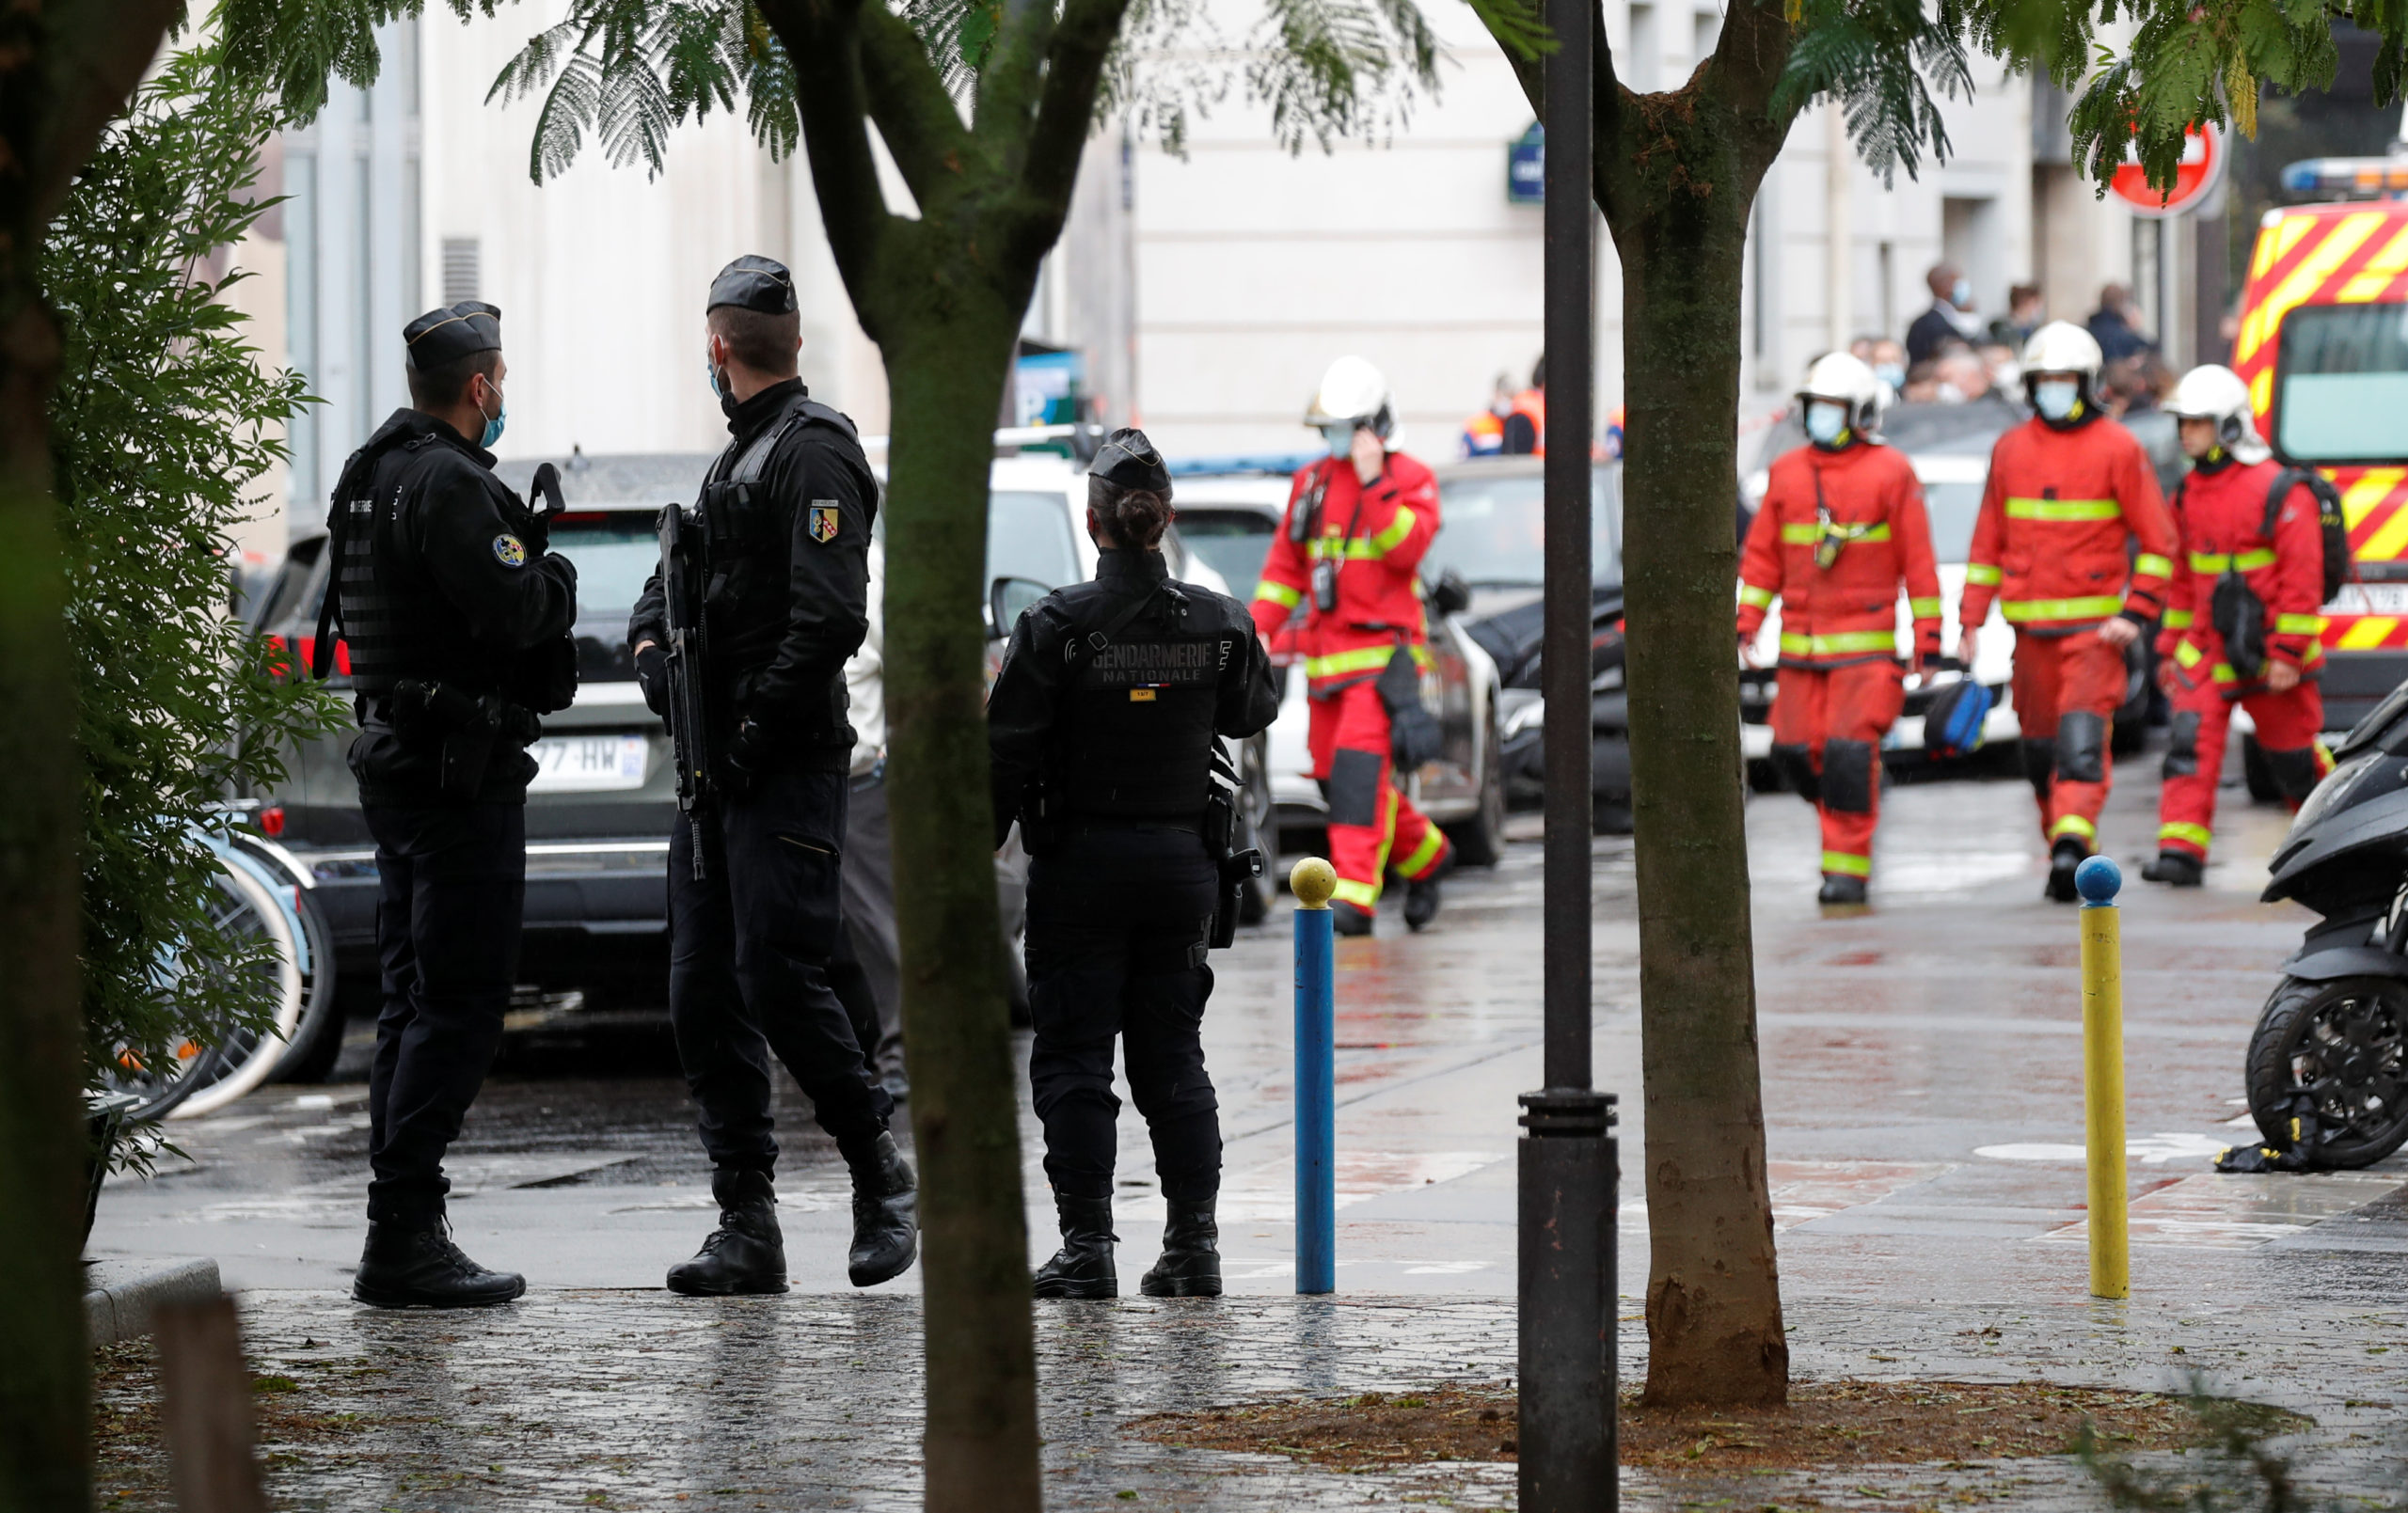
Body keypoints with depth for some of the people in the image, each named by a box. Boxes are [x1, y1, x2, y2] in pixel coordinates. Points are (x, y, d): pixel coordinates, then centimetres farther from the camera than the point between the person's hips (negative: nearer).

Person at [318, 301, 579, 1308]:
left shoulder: (374, 474, 15)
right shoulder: (449, 482, -16)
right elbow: (511, 611, -24)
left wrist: (519, 545, 11)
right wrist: (557, 574, -3)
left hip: (396, 759, 10)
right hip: (461, 768, -10)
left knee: (415, 1000, 13)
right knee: (458, 1006, -9)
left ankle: (402, 1234, 14)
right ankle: (404, 1234, -11)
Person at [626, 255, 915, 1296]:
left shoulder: (813, 450, -9)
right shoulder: (741, 457, 21)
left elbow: (829, 619, -18)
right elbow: (676, 581, 24)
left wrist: (756, 728, -17)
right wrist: (650, 644, 3)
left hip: (787, 771, -9)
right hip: (718, 770, 9)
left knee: (777, 976, -13)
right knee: (704, 995, 4)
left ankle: (881, 1175, 4)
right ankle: (748, 1227, 6)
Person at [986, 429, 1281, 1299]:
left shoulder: (1058, 625, -11)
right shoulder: (1218, 623, -2)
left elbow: (1007, 754, -11)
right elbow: (1252, 713, 17)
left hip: (1080, 865, -3)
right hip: (1182, 862, 3)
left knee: (1072, 1056, 3)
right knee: (1171, 1054, 12)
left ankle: (1087, 1246, -2)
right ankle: (1193, 1241, 8)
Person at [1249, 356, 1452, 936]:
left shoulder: (1410, 481, -2)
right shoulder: (1311, 483, 13)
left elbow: (1405, 548, -18)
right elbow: (1285, 564, 17)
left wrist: (1374, 484, -23)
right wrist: (1262, 626, 5)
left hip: (1382, 650, -7)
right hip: (1327, 657, 7)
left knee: (1360, 765, -20)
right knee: (1334, 776, 9)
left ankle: (1354, 894, -25)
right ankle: (1426, 855, 30)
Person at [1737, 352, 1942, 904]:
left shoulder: (1890, 474, -2)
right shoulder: (1786, 472, 11)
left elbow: (1918, 562, -1)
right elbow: (1762, 555, 14)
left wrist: (1926, 639, -3)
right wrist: (1747, 623, 5)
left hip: (1866, 645, -4)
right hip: (1801, 646, 4)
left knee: (1849, 753, -12)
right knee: (1796, 750, -1)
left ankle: (1847, 867, -5)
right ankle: (1849, 810, 28)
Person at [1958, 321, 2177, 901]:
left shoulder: (2118, 449, -2)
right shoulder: (2010, 450, 11)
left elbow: (2157, 540, -2)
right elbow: (1988, 542, 15)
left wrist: (2136, 614, -11)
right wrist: (1972, 619, 9)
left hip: (2094, 626, -5)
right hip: (2031, 625, 5)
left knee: (2082, 736, -18)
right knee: (2041, 745, 8)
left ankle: (2073, 840, -28)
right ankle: (2064, 851, 20)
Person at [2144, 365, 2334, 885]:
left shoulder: (2279, 491, -13)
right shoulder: (2189, 495, 9)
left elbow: (2302, 576, -15)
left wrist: (2288, 653, -18)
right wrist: (2170, 647, 17)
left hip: (2267, 661, -5)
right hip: (2205, 652, 5)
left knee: (2294, 756, 8)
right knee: (2190, 744, -12)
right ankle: (2181, 851, -17)